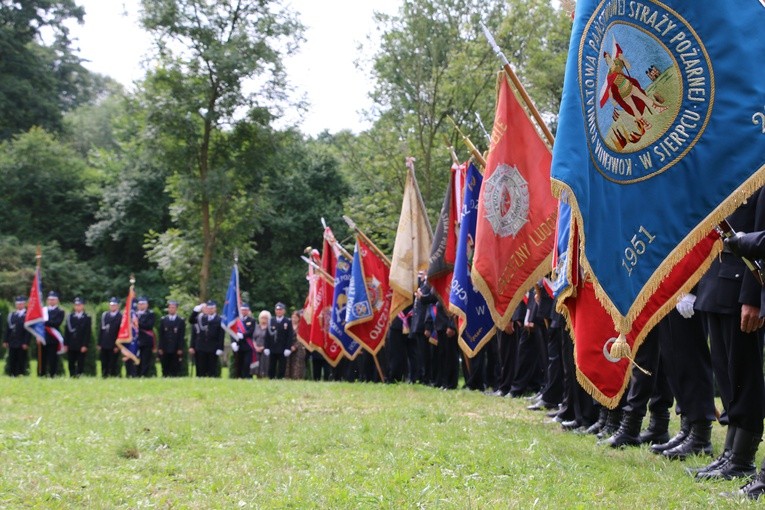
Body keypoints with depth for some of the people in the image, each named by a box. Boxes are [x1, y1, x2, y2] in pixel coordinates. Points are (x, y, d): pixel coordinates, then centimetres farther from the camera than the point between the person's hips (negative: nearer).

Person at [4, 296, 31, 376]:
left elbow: (29, 330, -8)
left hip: (22, 344, -5)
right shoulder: (11, 315, 14)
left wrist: (26, 343, -14)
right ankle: (12, 375, 9)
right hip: (12, 343, 5)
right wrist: (6, 341, 7)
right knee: (12, 362, 5)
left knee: (21, 362, -2)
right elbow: (8, 329, 14)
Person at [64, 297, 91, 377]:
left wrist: (85, 345, -11)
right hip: (71, 346, 3)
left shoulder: (87, 318, 2)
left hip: (81, 346, -3)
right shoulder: (70, 317, 10)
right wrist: (65, 344, 1)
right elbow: (66, 331, 8)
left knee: (80, 364, -2)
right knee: (71, 364, 5)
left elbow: (88, 333, -3)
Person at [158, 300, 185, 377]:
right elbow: (161, 335, 7)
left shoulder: (181, 321, 5)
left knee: (175, 371, -2)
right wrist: (160, 348, -1)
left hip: (176, 350, -1)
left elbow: (182, 336, 0)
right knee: (165, 370, 1)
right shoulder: (163, 320, 11)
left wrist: (180, 349, -7)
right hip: (165, 349, 1)